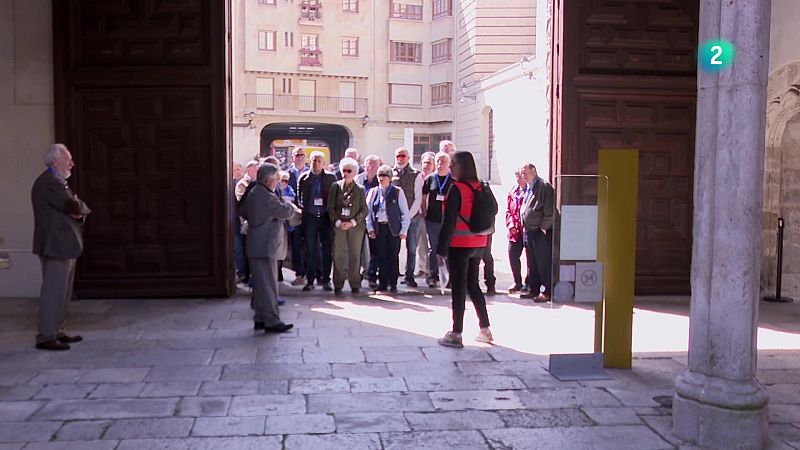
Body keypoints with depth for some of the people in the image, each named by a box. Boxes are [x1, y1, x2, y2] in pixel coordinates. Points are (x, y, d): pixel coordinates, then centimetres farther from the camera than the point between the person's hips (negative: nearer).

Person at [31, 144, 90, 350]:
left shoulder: (58, 182, 19)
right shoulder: (48, 183, -14)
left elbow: (79, 209, 16)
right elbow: (74, 206, -21)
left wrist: (79, 212, -6)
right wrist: (80, 206, 1)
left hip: (65, 246, 10)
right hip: (55, 246, -10)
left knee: (63, 293, 14)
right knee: (53, 292, -8)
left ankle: (57, 332, 21)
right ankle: (46, 337, -5)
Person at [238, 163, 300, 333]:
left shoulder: (252, 193, 12)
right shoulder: (268, 197, -19)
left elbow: (242, 211, 25)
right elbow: (287, 212, -14)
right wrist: (289, 205, 5)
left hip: (255, 246, 10)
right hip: (265, 247, -10)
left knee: (260, 283, 14)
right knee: (268, 284, -7)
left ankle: (260, 319, 21)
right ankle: (272, 322, -4)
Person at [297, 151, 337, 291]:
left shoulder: (331, 177, 3)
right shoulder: (304, 178, 6)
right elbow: (299, 196, 14)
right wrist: (303, 207, 3)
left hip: (326, 217, -1)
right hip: (310, 217, 1)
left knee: (327, 249, 1)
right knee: (310, 250, 3)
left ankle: (326, 280, 9)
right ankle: (310, 280, 9)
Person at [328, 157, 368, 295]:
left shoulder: (360, 189, 4)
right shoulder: (335, 186, 6)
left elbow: (364, 209, 2)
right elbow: (330, 207, 4)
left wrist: (353, 222, -10)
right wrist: (338, 222, -9)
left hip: (356, 226, 0)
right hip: (338, 226, 0)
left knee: (355, 256, 2)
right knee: (338, 255, -1)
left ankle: (355, 285, 10)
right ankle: (338, 285, 7)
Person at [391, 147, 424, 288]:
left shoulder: (416, 175, 3)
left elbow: (418, 198, -1)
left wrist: (408, 216, -9)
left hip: (411, 216, -1)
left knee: (411, 248, 1)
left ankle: (409, 276, 8)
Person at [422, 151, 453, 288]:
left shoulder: (453, 180, -1)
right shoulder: (430, 178, 4)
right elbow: (424, 196, 10)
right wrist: (424, 212, 7)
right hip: (432, 220, 1)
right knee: (433, 249, 7)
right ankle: (432, 276, 15)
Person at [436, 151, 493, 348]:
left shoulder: (456, 189, -15)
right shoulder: (480, 188, 6)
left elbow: (449, 221, -17)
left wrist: (441, 248, -13)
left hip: (459, 245, -7)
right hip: (478, 244, 7)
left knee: (458, 289, 0)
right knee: (473, 286, 17)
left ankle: (456, 335, 5)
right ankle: (485, 330, 21)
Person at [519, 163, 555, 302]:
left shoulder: (544, 186, -8)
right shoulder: (527, 189, 18)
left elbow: (549, 211, -14)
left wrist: (543, 227, -15)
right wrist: (525, 227, 13)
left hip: (541, 233, -8)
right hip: (529, 232, 8)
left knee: (544, 263, -4)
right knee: (532, 264, 12)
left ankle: (547, 292, 0)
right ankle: (533, 290, 20)